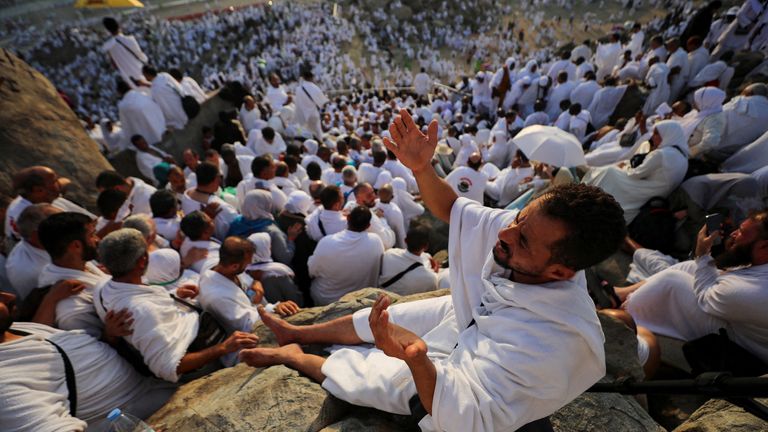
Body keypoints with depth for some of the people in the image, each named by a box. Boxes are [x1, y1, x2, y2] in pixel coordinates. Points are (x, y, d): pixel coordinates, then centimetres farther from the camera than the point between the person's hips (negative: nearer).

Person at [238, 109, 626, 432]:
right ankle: (298, 333, 41)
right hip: (461, 316, 6)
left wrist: (416, 358, -54)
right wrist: (421, 168, -32)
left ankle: (293, 357, 37)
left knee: (349, 371, 5)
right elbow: (450, 209, -14)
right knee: (373, 319, 15)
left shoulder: (553, 344, -42)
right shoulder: (529, 227, -24)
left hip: (446, 387, -5)